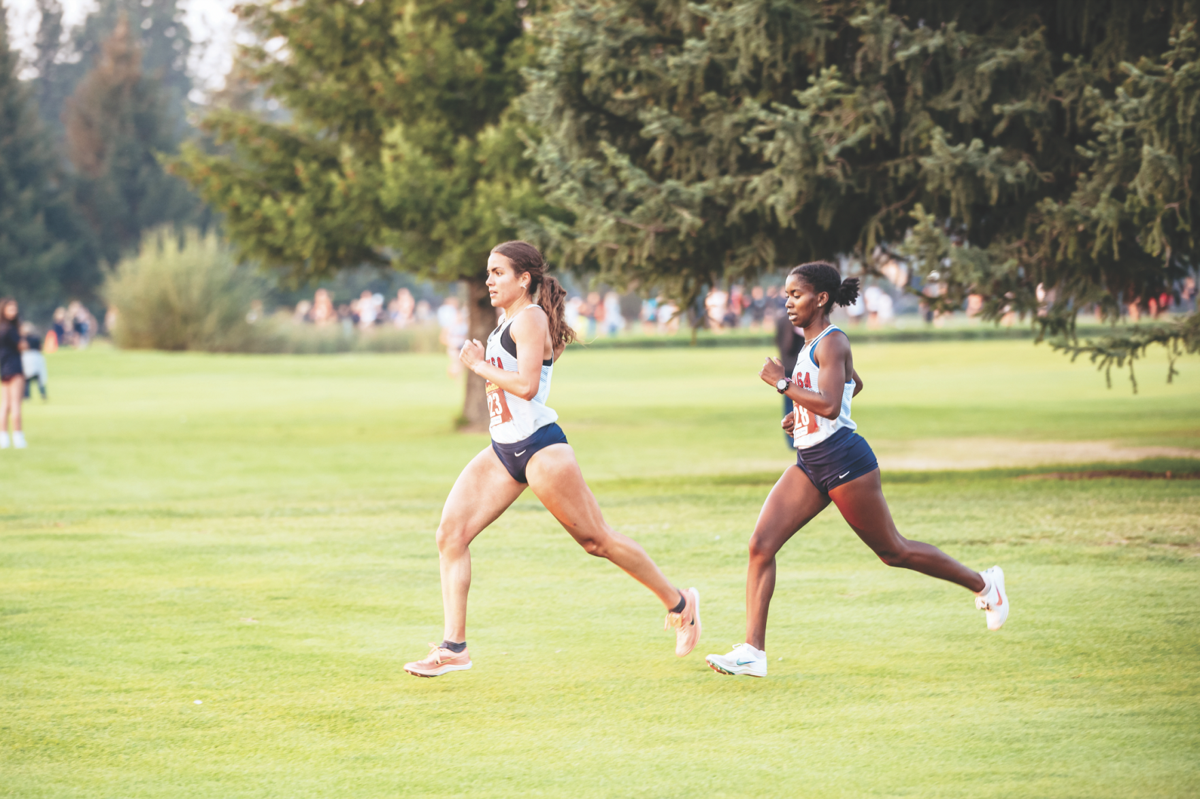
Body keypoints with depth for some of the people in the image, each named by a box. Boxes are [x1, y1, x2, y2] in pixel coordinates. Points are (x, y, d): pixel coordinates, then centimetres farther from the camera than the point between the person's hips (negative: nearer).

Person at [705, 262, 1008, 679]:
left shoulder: (831, 343, -15)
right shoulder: (811, 344, 13)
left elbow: (830, 405, -28)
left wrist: (783, 383, -21)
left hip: (842, 460, -9)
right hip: (810, 463, 9)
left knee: (892, 550, 4)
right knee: (761, 544, -6)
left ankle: (983, 583, 23)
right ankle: (753, 651, -9)